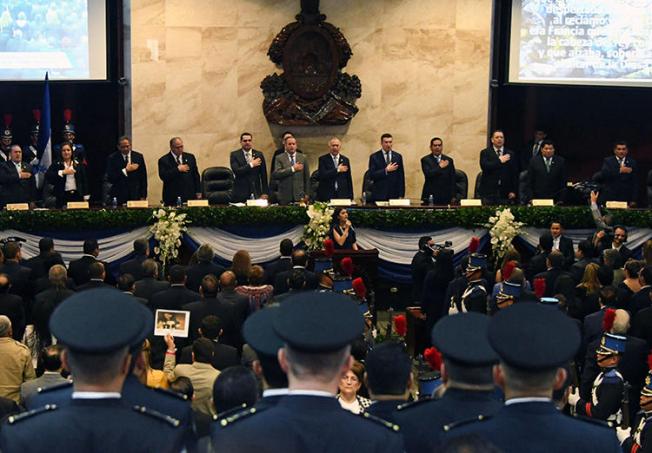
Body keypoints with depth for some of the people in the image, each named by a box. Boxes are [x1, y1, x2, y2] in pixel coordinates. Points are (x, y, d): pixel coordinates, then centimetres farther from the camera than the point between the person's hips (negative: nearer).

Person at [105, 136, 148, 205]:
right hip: (119, 196, -1)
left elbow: (143, 177, 7)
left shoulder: (138, 156, 7)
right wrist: (125, 170, -16)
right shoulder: (112, 158, 0)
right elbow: (110, 178, -8)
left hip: (135, 195, 2)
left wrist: (143, 196, 2)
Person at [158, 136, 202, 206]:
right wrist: (178, 169, -16)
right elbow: (163, 176, -13)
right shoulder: (164, 160, 1)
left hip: (190, 196, 3)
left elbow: (196, 175, 14)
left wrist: (198, 192, 8)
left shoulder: (190, 157, 13)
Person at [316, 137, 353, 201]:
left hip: (342, 196, 3)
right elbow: (322, 175, -12)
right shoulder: (323, 159, 2)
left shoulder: (345, 160, 12)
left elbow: (349, 179, 14)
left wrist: (350, 197, 9)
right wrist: (337, 170, -12)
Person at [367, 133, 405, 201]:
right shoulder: (374, 157, 1)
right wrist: (386, 170, -17)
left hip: (394, 195, 2)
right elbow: (371, 175, -7)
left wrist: (401, 195, 2)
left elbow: (401, 176, 8)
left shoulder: (398, 156, 9)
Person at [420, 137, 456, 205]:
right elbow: (428, 174, -14)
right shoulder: (425, 160, 4)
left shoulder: (449, 160, 13)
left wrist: (453, 197, 5)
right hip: (430, 197, -2)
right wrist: (440, 167, -8)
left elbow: (452, 180, 11)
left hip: (445, 197, 2)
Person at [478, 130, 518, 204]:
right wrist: (499, 161, -12)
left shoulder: (510, 154, 12)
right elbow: (484, 167, -12)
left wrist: (513, 191, 1)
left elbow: (515, 173, 9)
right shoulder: (485, 153, 7)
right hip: (489, 193, -1)